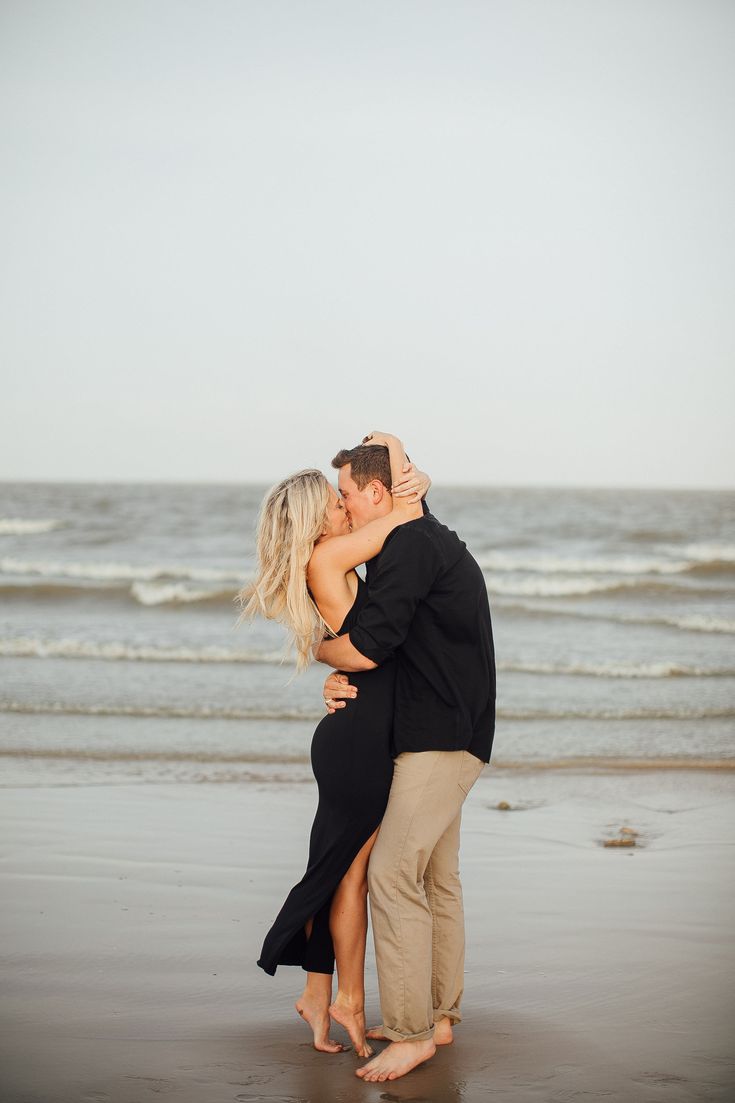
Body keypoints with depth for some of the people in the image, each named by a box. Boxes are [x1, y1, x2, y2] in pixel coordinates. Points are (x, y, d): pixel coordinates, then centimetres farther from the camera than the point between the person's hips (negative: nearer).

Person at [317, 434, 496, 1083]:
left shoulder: (410, 545, -16)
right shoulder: (427, 543, 18)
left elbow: (367, 648, -23)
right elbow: (385, 646, 20)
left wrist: (319, 649, -1)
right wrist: (338, 679, 0)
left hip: (440, 740, -11)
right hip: (447, 736, 11)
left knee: (393, 873, -13)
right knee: (437, 879, 15)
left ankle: (411, 1033, -9)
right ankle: (439, 1015, 23)